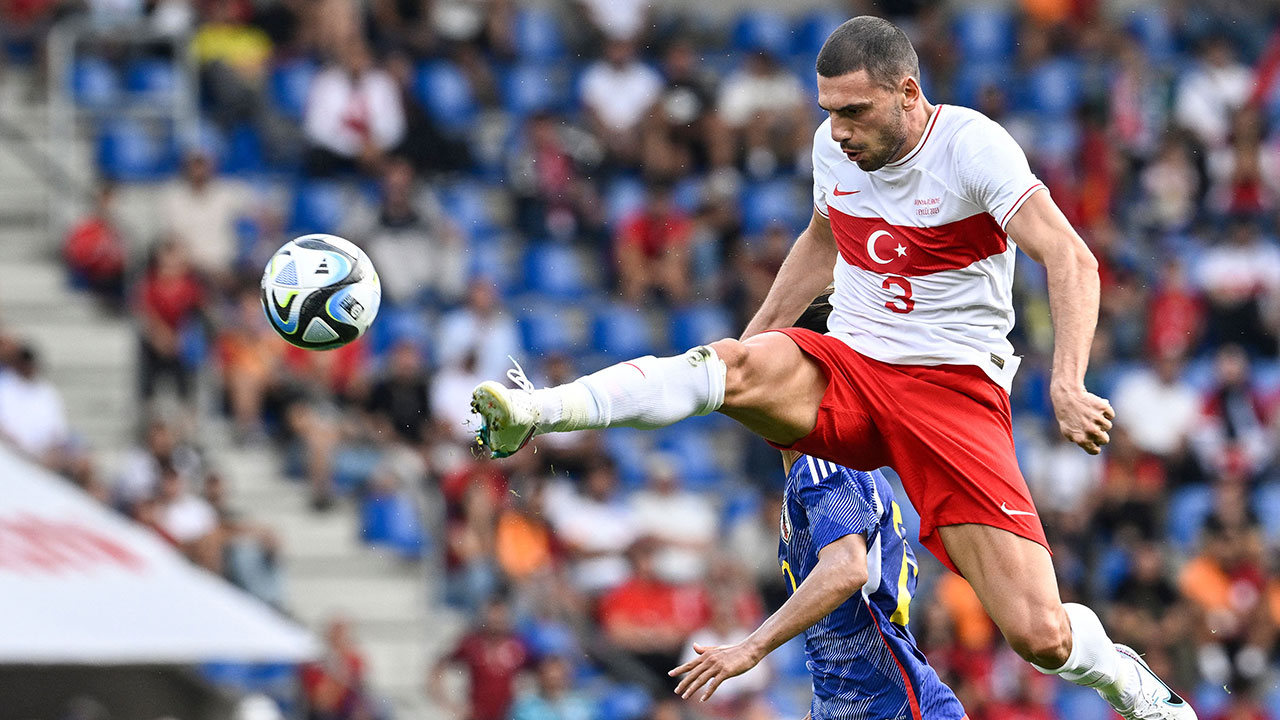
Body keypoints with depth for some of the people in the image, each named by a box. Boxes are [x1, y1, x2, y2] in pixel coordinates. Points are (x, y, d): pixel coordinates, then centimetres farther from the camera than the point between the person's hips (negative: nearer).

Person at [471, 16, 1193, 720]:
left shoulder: (972, 146, -15)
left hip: (956, 391, -4)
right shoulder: (836, 145, 3)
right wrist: (754, 336, 28)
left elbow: (1072, 262, -25)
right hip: (844, 371, 4)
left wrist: (1068, 386, -39)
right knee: (738, 365, -32)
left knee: (1040, 635, -14)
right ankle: (536, 412, -43)